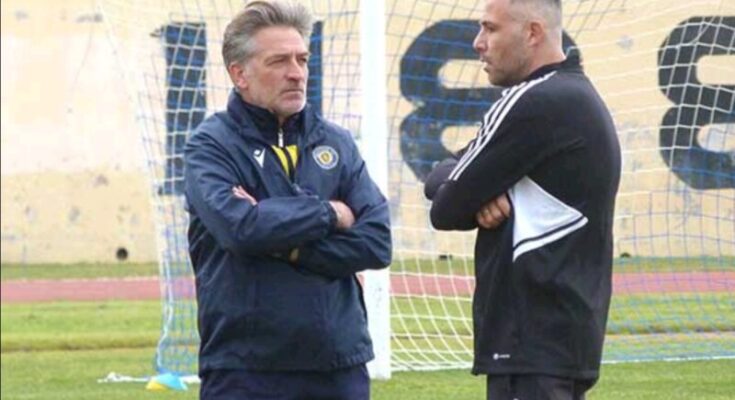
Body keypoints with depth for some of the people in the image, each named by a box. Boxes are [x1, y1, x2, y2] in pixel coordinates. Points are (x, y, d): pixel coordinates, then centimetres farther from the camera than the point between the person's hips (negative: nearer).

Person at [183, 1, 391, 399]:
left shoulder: (336, 143, 11)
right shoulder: (212, 145, -2)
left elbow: (375, 240, 0)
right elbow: (237, 227, -21)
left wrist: (287, 246, -12)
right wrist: (328, 214, -8)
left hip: (339, 365, 4)